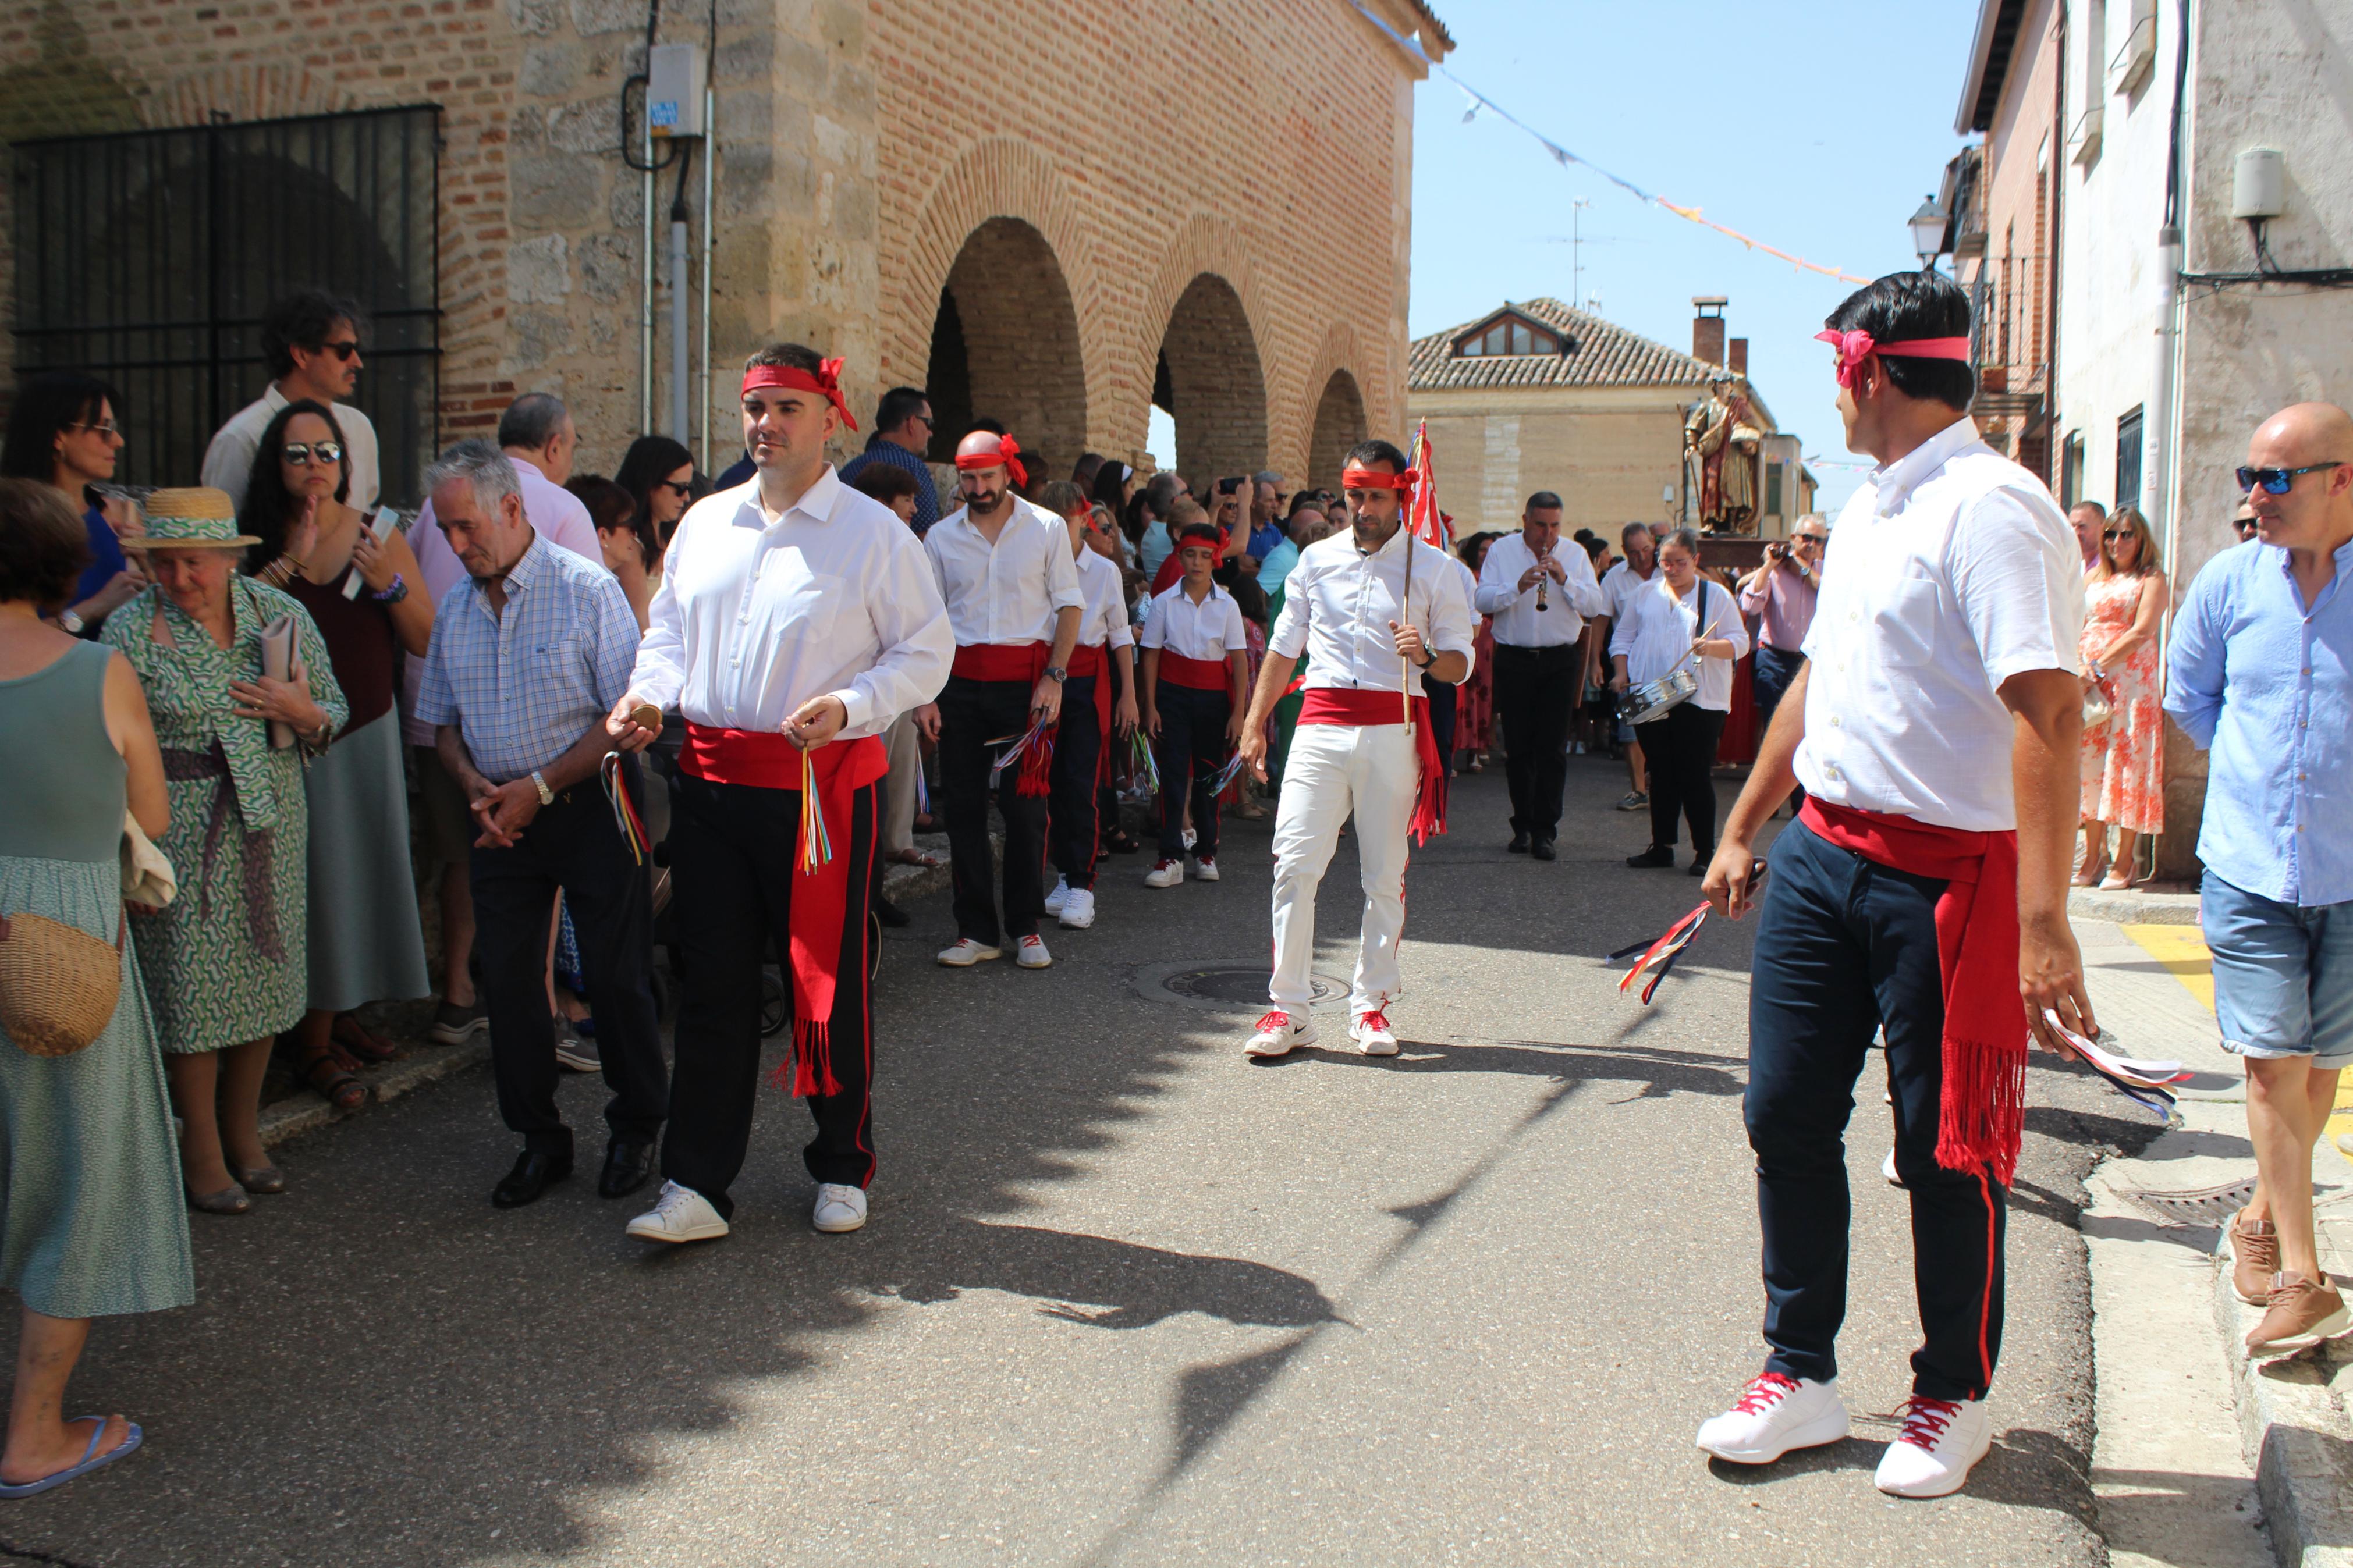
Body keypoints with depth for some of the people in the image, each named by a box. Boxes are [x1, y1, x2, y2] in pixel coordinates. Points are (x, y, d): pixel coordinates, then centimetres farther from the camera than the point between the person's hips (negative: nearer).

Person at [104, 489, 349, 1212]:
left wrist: (305, 714, -12)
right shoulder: (130, 630, -6)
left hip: (272, 823, 3)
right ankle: (202, 1155, 15)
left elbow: (335, 708, 11)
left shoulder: (283, 614, 3)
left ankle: (244, 1132, 28)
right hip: (181, 837, -3)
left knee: (263, 974, 10)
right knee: (192, 987, 1)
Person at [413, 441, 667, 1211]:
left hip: (589, 806, -5)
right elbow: (444, 722, 17)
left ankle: (636, 1128, 18)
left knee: (614, 974, 1)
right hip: (501, 817, 5)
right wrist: (475, 785, -4)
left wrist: (539, 787, -14)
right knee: (507, 978, 5)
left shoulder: (587, 589, -10)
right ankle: (539, 1139, 19)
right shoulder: (455, 607, 9)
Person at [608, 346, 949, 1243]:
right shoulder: (705, 523, 13)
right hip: (711, 781, 4)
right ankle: (696, 1188, 13)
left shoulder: (874, 533, -2)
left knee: (829, 981, 5)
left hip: (825, 784, -4)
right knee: (713, 985, 6)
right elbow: (669, 632, 20)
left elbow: (927, 653, -3)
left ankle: (842, 1169, 24)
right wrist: (647, 696, 0)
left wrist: (847, 706, -17)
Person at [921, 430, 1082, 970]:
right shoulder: (941, 536, 9)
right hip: (960, 680, 2)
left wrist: (1054, 676, -7)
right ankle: (976, 930, 11)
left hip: (1025, 678, -2)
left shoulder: (1046, 529, 4)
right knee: (963, 805, 2)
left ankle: (1025, 927, 8)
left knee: (1025, 804, -3)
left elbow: (1070, 606, 5)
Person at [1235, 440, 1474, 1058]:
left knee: (1385, 875, 2)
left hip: (1393, 730, -1)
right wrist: (1254, 723, 13)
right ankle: (1288, 1008, -1)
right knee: (1294, 864, -8)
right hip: (1321, 723, 1)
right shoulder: (1317, 559, 14)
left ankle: (1370, 1006, 14)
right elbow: (1283, 646, 19)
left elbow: (1463, 663, 6)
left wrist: (1426, 656, -16)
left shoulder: (1433, 567, 7)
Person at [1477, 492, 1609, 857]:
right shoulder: (1502, 550, 4)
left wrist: (1565, 580, -17)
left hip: (1560, 662, 0)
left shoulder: (1575, 555, 6)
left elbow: (1595, 605, -3)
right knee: (1517, 747, 5)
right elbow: (1481, 600, -6)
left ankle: (1545, 830, 0)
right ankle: (1522, 825, 15)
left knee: (1552, 748, -4)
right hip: (1513, 659, 0)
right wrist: (1518, 587, -20)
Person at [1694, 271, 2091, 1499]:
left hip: (1948, 876, -8)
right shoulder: (1867, 510, 14)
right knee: (1786, 1115, 10)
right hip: (1824, 852, 8)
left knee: (1947, 1149, 7)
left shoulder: (1991, 509, -16)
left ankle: (1954, 1397, 27)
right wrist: (1744, 828, 24)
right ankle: (1800, 1374, 25)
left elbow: (2049, 711, -24)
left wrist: (2043, 922, -30)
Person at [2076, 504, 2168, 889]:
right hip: (2089, 682, 5)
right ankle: (2093, 858, 9)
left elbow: (2141, 632, -10)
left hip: (2131, 681, -5)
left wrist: (2098, 667, -14)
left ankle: (2124, 862, -1)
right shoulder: (2094, 577, 18)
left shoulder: (2152, 580, 2)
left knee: (2127, 763, -5)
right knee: (2090, 762, 3)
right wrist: (2076, 667, -5)